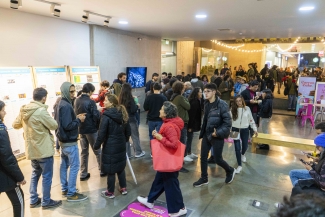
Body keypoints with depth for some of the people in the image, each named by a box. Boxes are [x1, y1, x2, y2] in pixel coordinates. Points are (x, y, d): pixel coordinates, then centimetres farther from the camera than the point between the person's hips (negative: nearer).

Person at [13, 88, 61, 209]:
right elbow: (54, 126, -13)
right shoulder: (41, 111, -21)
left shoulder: (24, 110, 1)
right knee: (47, 176, 7)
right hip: (44, 149, -7)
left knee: (35, 174, 22)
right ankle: (46, 202, 18)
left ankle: (34, 200, 31)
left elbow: (15, 125, 13)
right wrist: (48, 119, 4)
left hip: (31, 149, 8)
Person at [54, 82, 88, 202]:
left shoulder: (59, 104, 9)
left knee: (64, 165, 17)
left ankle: (65, 189, 29)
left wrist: (76, 118, 6)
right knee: (74, 166, -2)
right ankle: (71, 193, 5)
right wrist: (79, 120, -14)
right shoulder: (66, 106, -22)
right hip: (70, 141, -10)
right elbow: (68, 126, -27)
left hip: (62, 140, 10)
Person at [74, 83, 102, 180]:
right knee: (97, 151, 9)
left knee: (84, 152, 13)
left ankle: (83, 174, 17)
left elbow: (76, 113, 12)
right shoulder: (90, 102, -18)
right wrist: (99, 111, 1)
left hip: (81, 129, 6)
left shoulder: (77, 100, 3)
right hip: (91, 129, -6)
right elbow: (96, 116, -17)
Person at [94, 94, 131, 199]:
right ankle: (123, 188, 30)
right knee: (120, 167, 20)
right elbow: (128, 130, 11)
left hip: (110, 147, -7)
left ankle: (110, 193, 19)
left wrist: (97, 145, -6)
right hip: (121, 146, 7)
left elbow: (102, 133, -17)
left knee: (110, 170, 5)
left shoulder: (106, 116, -17)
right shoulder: (122, 114, 4)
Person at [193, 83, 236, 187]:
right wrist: (203, 131, 11)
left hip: (217, 136, -6)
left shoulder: (221, 104, -17)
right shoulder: (206, 104, 5)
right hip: (206, 134, 7)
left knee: (217, 159, 5)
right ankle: (204, 178, 27)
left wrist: (218, 133, -22)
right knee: (203, 157, 9)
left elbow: (228, 122, -18)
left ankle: (230, 171, 35)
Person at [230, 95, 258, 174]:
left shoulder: (247, 109, -5)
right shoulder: (233, 109, -6)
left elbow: (251, 120, 3)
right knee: (237, 148, -4)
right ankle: (239, 165, 8)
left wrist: (255, 129, 3)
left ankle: (242, 154, 54)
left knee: (245, 146, 17)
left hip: (245, 130, 1)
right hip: (235, 130, -1)